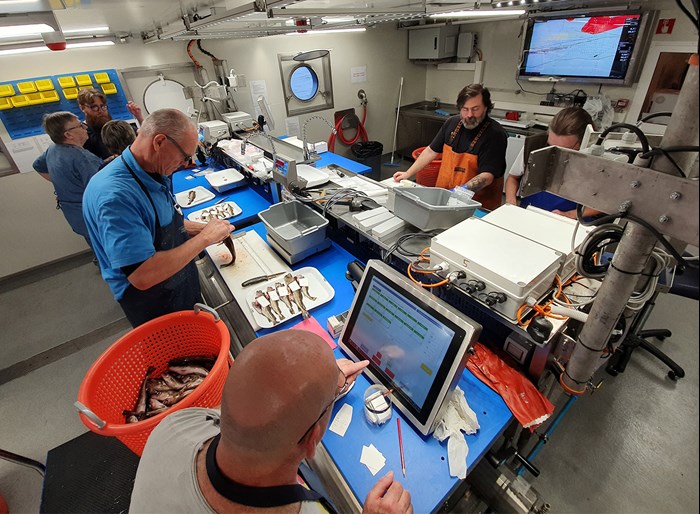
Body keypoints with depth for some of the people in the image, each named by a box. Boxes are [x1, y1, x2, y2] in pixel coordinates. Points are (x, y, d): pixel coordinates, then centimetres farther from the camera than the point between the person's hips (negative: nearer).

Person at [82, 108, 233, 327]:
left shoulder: (155, 174, -4)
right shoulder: (115, 193, -32)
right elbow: (143, 276, -38)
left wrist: (203, 229, -4)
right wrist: (204, 239, -29)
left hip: (185, 286, 8)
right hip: (154, 306, -8)